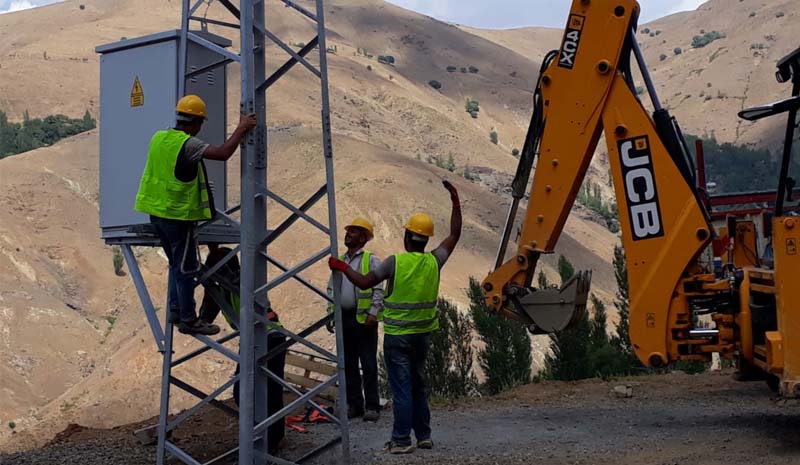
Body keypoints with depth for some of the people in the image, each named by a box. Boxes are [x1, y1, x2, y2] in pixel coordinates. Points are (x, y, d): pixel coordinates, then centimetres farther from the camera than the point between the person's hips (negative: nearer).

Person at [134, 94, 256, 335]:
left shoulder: (158, 138, 5)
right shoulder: (188, 144, -19)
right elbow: (223, 153, -30)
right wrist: (242, 128, -19)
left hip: (157, 213, 8)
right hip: (178, 216, -8)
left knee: (176, 264, 21)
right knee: (186, 268, 1)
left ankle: (176, 310, 27)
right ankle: (188, 320, 8)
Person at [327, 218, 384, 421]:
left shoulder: (370, 260, -2)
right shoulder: (339, 261, 16)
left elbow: (378, 289, -8)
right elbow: (331, 288, 20)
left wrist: (373, 313, -17)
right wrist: (331, 313, 10)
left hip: (363, 318, -6)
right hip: (344, 318, 6)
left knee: (368, 365, -4)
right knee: (348, 364, 9)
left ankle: (372, 407, 0)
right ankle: (354, 405, 16)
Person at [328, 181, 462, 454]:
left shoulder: (395, 262, -15)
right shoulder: (434, 261, -3)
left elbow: (364, 283, -11)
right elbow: (455, 235, 10)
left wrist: (342, 267, 4)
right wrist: (455, 201, 14)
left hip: (397, 336, -5)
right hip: (423, 333, 5)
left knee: (401, 387, -3)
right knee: (418, 385, 17)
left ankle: (401, 441, -1)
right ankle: (424, 436, 21)